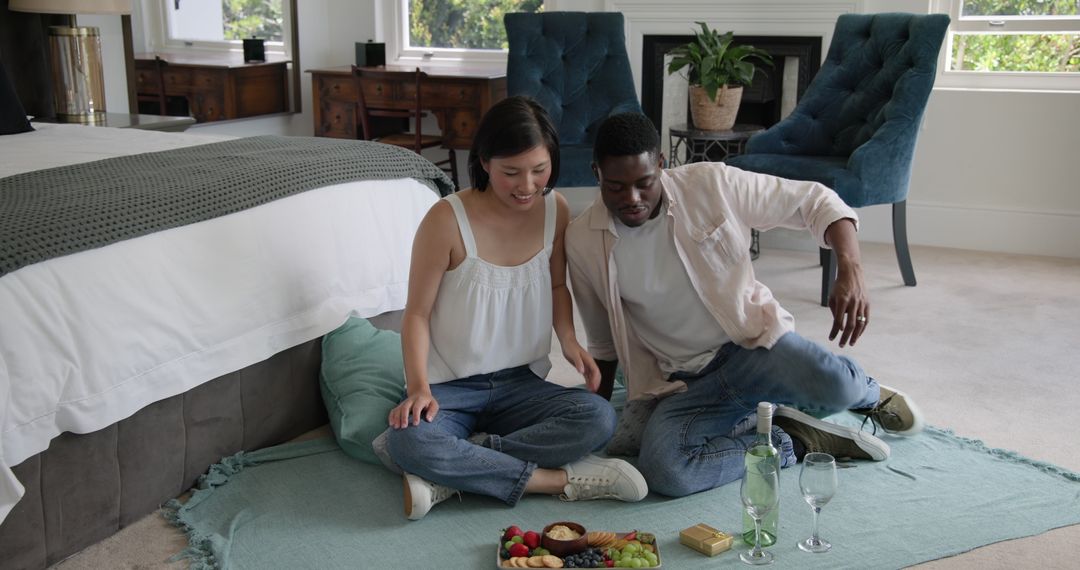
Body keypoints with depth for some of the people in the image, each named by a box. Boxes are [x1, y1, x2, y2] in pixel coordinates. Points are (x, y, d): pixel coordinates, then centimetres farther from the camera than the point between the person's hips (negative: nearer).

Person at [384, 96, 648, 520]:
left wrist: (569, 340, -5)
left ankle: (454, 473, -21)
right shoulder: (448, 219, -15)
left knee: (599, 419, -25)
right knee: (407, 441, -35)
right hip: (451, 385, -3)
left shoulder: (555, 210, -1)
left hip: (521, 382, 4)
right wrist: (418, 387, -23)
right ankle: (559, 479, -24)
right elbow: (417, 313, -9)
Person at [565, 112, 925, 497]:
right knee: (662, 471, -31)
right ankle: (796, 441, -8)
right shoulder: (583, 241, -4)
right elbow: (603, 342, 11)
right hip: (682, 385, 1)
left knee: (834, 385, -34)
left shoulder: (712, 184, -11)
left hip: (752, 340, -1)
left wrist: (850, 271, -20)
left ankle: (869, 394, 8)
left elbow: (815, 201, -4)